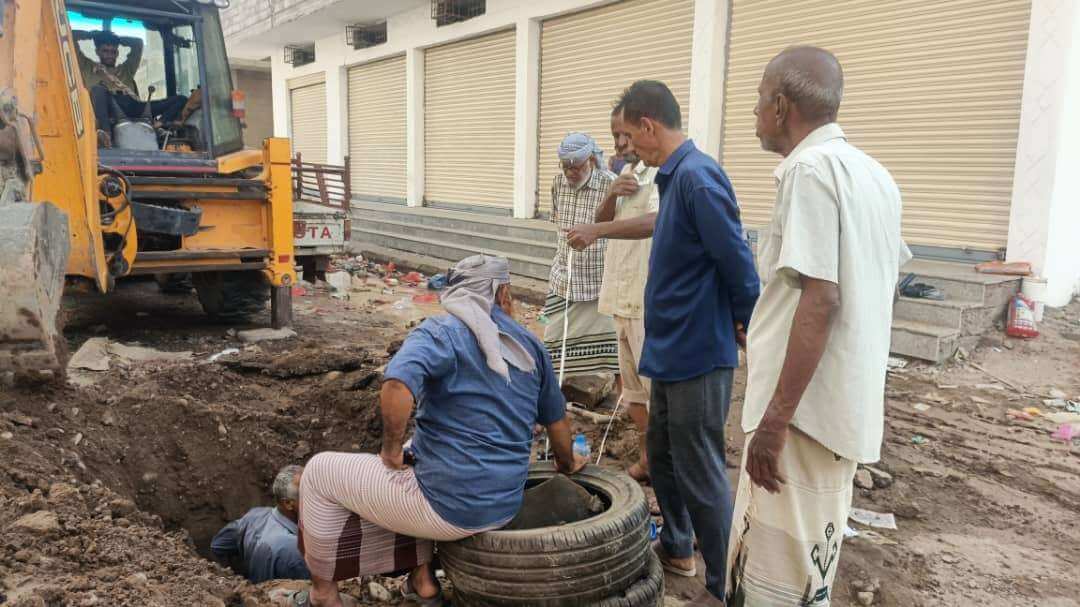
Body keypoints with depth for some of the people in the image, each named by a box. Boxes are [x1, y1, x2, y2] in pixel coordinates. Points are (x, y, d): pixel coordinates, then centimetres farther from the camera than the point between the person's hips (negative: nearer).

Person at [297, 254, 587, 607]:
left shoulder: (441, 332, -12)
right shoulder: (530, 345, 6)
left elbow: (398, 384, -31)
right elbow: (556, 418, 17)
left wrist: (391, 451, -15)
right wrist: (567, 463, 36)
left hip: (448, 507, -6)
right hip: (503, 507, 7)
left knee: (320, 472, 12)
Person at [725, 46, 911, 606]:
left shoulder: (810, 168, -16)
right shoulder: (874, 174, 12)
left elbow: (820, 299, -24)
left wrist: (776, 418, -22)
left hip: (806, 408, -9)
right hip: (848, 400, 9)